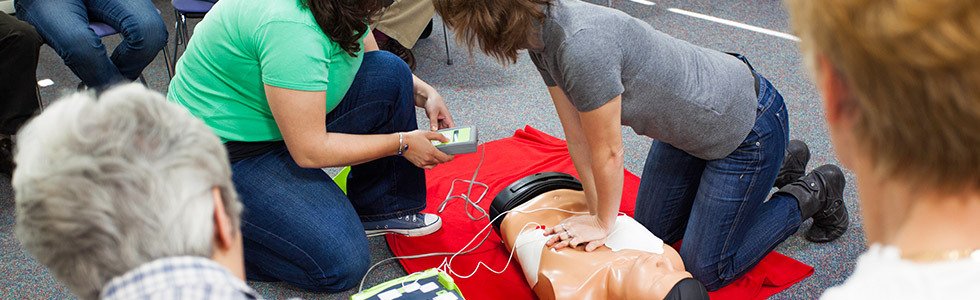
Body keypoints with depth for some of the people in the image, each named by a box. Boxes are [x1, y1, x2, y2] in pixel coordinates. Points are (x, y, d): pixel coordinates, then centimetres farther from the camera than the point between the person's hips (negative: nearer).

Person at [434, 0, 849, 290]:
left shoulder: (580, 45, -38)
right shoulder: (542, 35, -10)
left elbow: (608, 152, -26)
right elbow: (577, 136, -3)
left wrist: (604, 222, -10)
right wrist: (598, 211, -2)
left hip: (748, 126, -8)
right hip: (690, 123, 9)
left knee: (706, 269, 0)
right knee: (653, 233, 21)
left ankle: (812, 193, 18)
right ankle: (784, 165, 32)